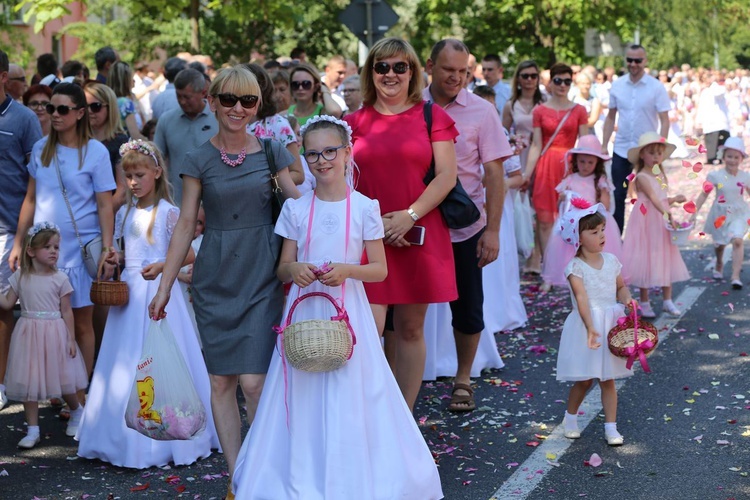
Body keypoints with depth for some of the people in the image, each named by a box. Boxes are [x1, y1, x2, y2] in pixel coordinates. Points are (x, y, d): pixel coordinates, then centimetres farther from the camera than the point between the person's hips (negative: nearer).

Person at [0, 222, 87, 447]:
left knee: (62, 379, 7)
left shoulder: (60, 279, -4)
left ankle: (76, 412, 36)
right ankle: (32, 430, 12)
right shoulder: (20, 276, 2)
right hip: (28, 333, 2)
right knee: (28, 383, 2)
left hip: (54, 333, -2)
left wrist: (71, 339, -4)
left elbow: (66, 311, -2)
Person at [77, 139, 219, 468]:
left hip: (156, 291, -6)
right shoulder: (125, 213, 11)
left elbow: (189, 255, -8)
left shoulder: (167, 212, -7)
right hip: (129, 292, 6)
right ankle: (126, 437, 15)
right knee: (125, 363, 7)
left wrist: (161, 265, -21)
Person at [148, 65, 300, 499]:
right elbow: (186, 224, 4)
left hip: (262, 276, -1)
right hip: (214, 279, 2)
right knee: (221, 381, 4)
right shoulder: (199, 161, 3)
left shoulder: (273, 152, 3)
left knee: (254, 381, -9)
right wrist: (164, 286, 3)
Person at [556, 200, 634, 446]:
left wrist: (627, 299, -8)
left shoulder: (611, 260, 5)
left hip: (611, 324, 4)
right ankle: (570, 418, 26)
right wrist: (590, 328, -31)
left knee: (607, 379, 7)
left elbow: (621, 288, 16)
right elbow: (582, 298, -21)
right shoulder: (575, 267, -11)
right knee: (585, 380, 3)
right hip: (585, 325, -4)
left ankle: (611, 427, 12)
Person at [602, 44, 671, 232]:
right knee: (617, 196, 6)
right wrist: (604, 146, 5)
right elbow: (611, 117, 11)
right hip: (621, 150, 3)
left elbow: (664, 120, -8)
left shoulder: (656, 87, -6)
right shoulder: (617, 86, 4)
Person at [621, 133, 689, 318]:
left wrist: (674, 200, -1)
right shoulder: (642, 177, -14)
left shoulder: (661, 175, 11)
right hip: (647, 222, -7)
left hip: (662, 223, 7)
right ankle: (644, 303, 10)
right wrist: (668, 215, -36)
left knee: (666, 260, 10)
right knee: (645, 260, 0)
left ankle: (668, 301, 18)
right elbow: (654, 199, -26)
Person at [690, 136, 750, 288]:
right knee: (720, 243, 16)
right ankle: (719, 264, 50)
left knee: (738, 240, -21)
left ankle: (735, 276, -21)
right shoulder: (715, 176, -9)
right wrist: (694, 213, -11)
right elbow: (704, 195, -7)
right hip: (720, 214, 0)